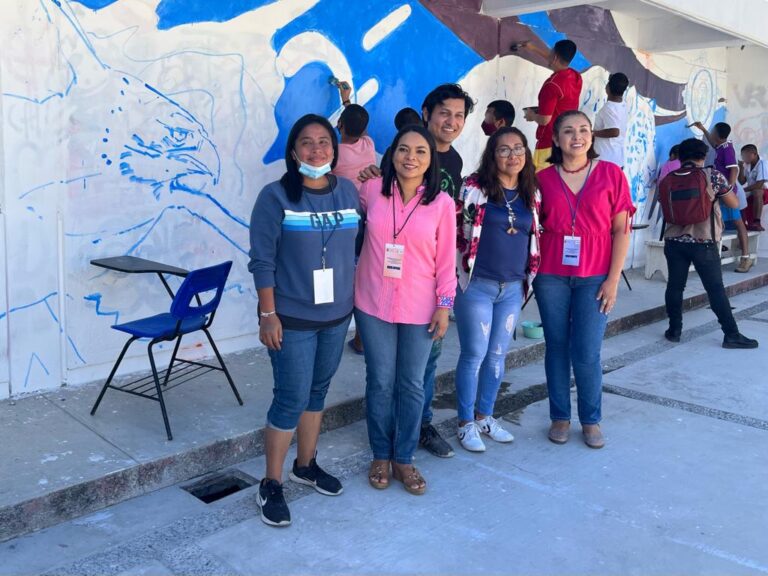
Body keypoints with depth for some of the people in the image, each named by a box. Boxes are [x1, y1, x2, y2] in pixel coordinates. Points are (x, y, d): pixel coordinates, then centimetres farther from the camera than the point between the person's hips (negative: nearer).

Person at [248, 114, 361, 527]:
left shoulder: (348, 192, 3)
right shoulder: (275, 196, -10)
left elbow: (357, 249, 10)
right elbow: (262, 261, -11)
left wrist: (355, 300, 10)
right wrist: (268, 314, -13)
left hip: (337, 315, 5)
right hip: (292, 318, -5)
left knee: (318, 391, 16)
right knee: (292, 399, -2)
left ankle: (306, 465, 35)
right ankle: (271, 485, 16)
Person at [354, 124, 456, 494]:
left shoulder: (441, 203, -4)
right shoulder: (371, 190, -3)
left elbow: (446, 259, -1)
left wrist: (445, 304, -3)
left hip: (419, 309, 0)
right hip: (373, 304, 0)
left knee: (411, 385, 9)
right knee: (380, 382, 9)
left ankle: (403, 458, 25)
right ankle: (381, 456, 26)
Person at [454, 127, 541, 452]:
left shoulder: (531, 194, 8)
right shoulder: (475, 187, -8)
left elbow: (536, 236, 16)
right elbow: (453, 226, -8)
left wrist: (529, 276, 13)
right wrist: (461, 269, -7)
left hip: (513, 288, 5)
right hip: (477, 285, -5)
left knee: (498, 355, 13)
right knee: (474, 355, 2)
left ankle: (484, 417, 29)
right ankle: (466, 423, 16)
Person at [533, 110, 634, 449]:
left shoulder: (611, 174, 0)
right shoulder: (543, 179, 3)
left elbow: (621, 230, 0)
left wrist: (613, 279, -5)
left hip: (595, 277, -1)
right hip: (551, 277, 1)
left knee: (587, 354, 0)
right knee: (557, 348, 9)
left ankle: (591, 420, 19)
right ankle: (560, 417, 23)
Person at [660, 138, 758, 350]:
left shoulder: (669, 179, 5)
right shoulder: (713, 176, -4)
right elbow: (734, 204, 4)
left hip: (674, 241, 3)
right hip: (704, 242, -3)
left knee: (675, 286, 10)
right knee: (716, 289, 2)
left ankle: (674, 330, 14)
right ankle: (731, 335, 7)